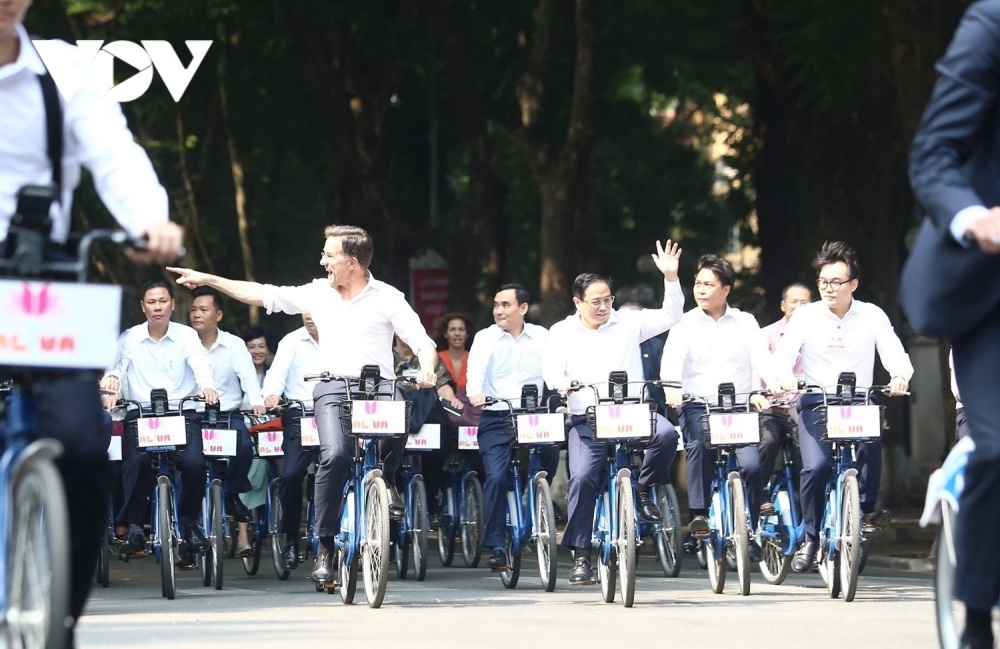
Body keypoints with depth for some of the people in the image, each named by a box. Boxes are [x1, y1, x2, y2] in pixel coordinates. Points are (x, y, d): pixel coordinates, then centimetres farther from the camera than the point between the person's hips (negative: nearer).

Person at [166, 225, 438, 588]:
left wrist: (426, 370, -25)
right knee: (334, 455, -25)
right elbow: (265, 295, 17)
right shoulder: (318, 293, 12)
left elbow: (423, 342, -3)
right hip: (333, 389, 2)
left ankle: (386, 476, -4)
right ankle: (326, 547, -15)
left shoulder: (386, 298, 2)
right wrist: (208, 279, 18)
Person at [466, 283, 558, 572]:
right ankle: (495, 546, -7)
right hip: (496, 418, -1)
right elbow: (476, 368, -12)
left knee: (551, 447, -25)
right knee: (496, 476, -15)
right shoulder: (486, 338, 5)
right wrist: (475, 392, -33)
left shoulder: (541, 337, 10)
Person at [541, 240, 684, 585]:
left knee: (666, 434, -30)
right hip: (587, 419, -1)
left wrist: (671, 277, -9)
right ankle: (581, 557, -10)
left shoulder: (627, 323, 10)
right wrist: (563, 382, -27)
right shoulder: (562, 332, 10)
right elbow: (550, 369, -3)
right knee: (582, 477, -19)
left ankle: (643, 488, -2)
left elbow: (670, 316, 5)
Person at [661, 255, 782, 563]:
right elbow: (672, 361, -6)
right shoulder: (685, 325, 8)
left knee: (751, 463, -17)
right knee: (699, 445, -31)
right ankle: (698, 517, -26)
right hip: (698, 406, -1)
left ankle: (748, 532, -3)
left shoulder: (745, 323, 12)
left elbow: (761, 359, 0)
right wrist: (671, 388, -28)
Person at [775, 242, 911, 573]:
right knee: (815, 465, -21)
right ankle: (810, 537, -4)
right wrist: (785, 376, -31)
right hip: (816, 404, 0)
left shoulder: (872, 316, 3)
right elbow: (784, 354, -8)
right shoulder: (806, 316, 2)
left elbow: (893, 353, -6)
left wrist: (900, 376, -29)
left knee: (869, 444, -32)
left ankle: (867, 508, -13)